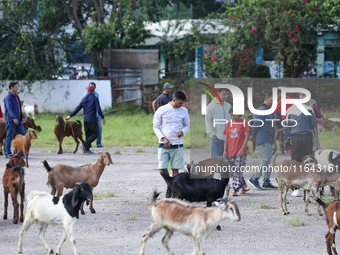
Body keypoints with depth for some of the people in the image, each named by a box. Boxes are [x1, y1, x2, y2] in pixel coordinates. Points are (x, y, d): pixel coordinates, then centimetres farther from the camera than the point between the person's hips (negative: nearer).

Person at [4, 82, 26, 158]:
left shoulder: (16, 96, 15)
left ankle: (22, 152, 10)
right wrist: (14, 118, -36)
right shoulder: (8, 97, -12)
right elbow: (9, 108, -24)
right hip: (11, 121, -8)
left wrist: (21, 118, 24)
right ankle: (8, 153, 7)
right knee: (9, 137, -1)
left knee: (23, 135, 4)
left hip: (18, 120, 8)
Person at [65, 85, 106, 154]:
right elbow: (98, 109, -14)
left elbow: (77, 109, 11)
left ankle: (87, 149, 6)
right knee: (95, 134, -2)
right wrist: (102, 117, -7)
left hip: (85, 119, 6)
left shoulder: (84, 99, 9)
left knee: (88, 134, 11)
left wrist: (70, 116, 19)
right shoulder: (95, 99, -6)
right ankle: (85, 145, -17)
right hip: (92, 119, -6)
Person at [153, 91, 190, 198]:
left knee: (175, 169, -1)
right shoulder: (162, 110, -2)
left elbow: (187, 125, 16)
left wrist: (182, 132, -7)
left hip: (177, 145, 1)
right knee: (163, 168, -4)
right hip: (164, 144, -1)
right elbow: (156, 127, 3)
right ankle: (169, 187, 19)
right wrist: (163, 138, -11)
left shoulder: (184, 111, 5)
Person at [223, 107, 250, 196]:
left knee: (238, 171, -8)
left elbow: (247, 136, -8)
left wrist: (242, 149, -15)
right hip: (231, 151, 6)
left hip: (240, 152, -6)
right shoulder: (229, 124, 12)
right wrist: (225, 150, 7)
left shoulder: (244, 123, -3)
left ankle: (235, 189, -8)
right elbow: (226, 138, 13)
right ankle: (244, 186, 19)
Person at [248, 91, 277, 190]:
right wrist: (254, 135, -2)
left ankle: (266, 182, 8)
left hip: (268, 140, 10)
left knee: (269, 161, 7)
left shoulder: (268, 110, 20)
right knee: (266, 160, -13)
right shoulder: (262, 110, -13)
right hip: (263, 140, -10)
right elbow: (256, 124, -15)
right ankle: (254, 179, -7)